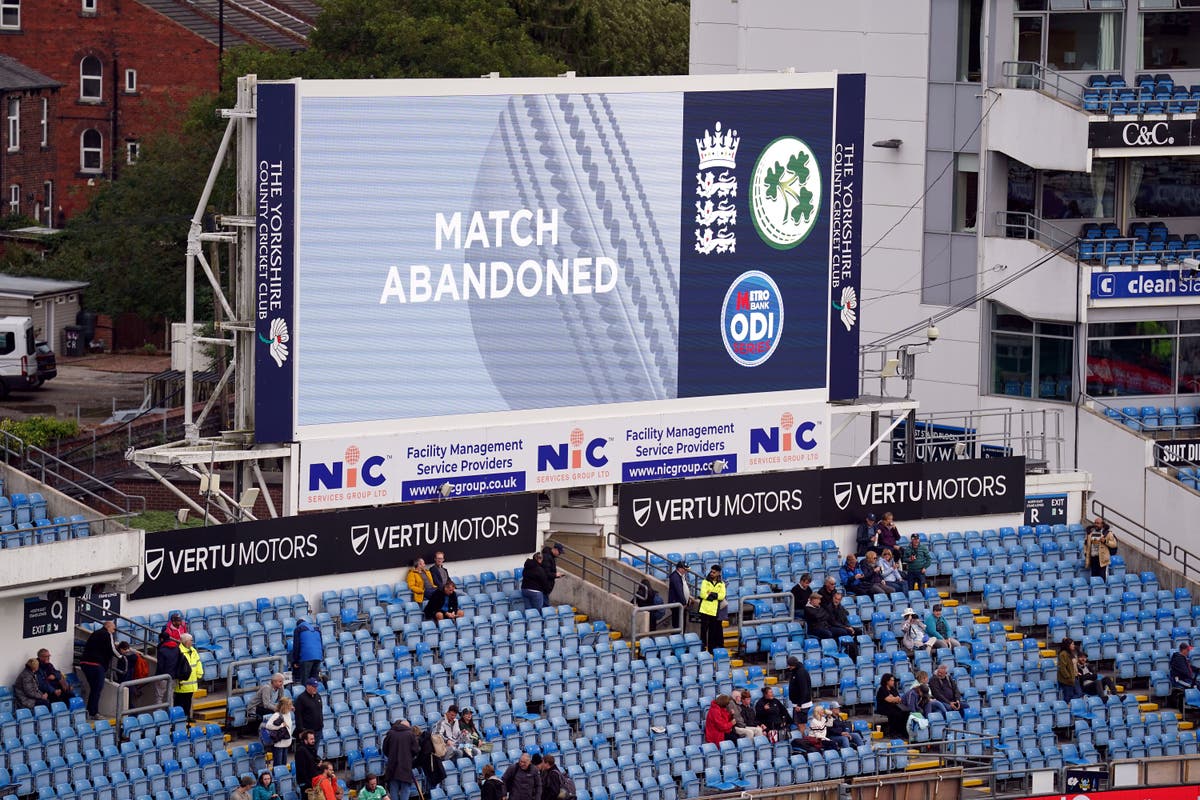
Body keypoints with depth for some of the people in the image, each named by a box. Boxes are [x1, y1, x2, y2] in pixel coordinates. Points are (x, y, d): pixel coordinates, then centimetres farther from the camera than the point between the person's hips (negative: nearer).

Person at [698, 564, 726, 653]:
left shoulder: (721, 584, 9)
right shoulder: (705, 582, 3)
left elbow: (722, 595, -5)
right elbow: (703, 594, -9)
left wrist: (711, 594, -15)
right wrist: (715, 596, -8)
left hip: (714, 610, 2)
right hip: (705, 609, -2)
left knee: (713, 630, 5)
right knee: (704, 629, -1)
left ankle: (711, 648, 12)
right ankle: (703, 647, 2)